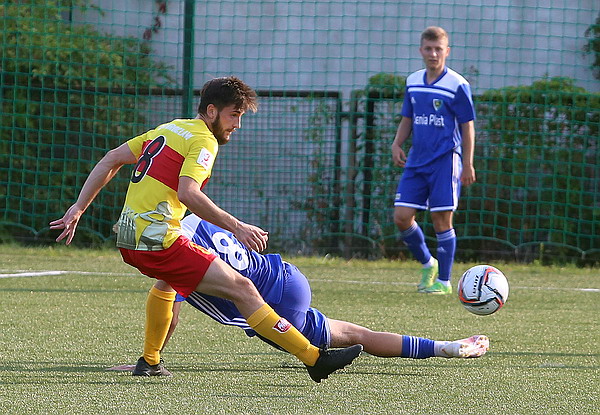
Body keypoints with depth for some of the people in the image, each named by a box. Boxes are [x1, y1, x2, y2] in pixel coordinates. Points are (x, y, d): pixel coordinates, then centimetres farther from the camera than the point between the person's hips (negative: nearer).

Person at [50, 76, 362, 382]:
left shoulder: (167, 130, 19)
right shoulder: (203, 140, -6)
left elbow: (111, 160, 19)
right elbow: (188, 193, -23)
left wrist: (79, 208, 20)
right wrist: (236, 227, -21)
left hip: (128, 241, 9)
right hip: (158, 243, -9)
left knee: (168, 278, 42)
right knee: (241, 288, -11)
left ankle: (149, 361, 46)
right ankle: (314, 359, -17)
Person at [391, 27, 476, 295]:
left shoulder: (457, 85, -6)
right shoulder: (413, 82, 10)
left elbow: (468, 126, -4)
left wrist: (468, 165, -8)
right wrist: (397, 144, 2)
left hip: (445, 161, -6)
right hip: (416, 162, 6)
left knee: (442, 220, -5)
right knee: (402, 217, 0)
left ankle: (443, 281, 5)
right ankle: (427, 264, 22)